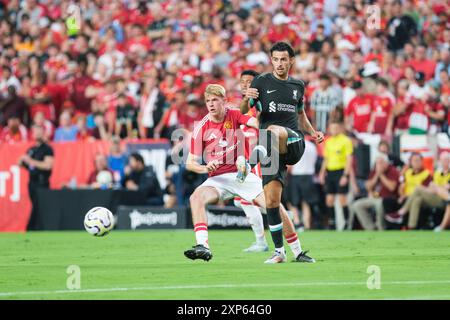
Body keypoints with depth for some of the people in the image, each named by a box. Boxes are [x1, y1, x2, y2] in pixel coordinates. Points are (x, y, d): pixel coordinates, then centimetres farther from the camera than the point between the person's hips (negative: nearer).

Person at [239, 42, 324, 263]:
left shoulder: (298, 85, 16)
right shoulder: (262, 82, 7)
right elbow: (243, 112, 1)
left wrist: (313, 132, 14)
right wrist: (247, 99, -21)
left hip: (294, 142, 0)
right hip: (272, 150, 0)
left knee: (274, 130, -36)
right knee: (271, 199, -6)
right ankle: (279, 251, 3)